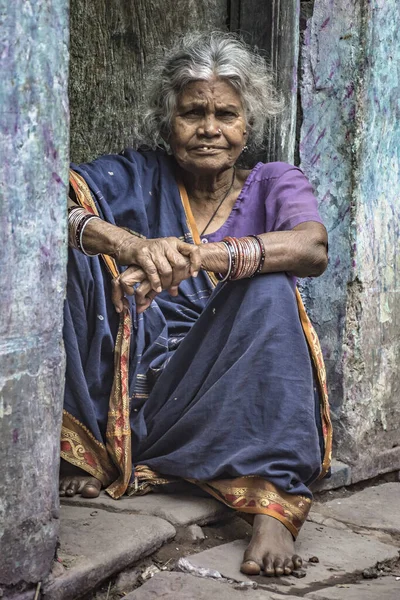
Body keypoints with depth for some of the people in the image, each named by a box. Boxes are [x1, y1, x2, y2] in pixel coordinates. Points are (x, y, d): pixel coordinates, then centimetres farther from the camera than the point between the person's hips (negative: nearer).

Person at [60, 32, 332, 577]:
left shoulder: (273, 184, 3)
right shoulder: (140, 177, 3)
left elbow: (313, 248, -21)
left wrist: (200, 256, -36)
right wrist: (128, 244, -37)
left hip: (223, 396, 0)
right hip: (126, 384, 1)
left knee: (269, 288, -26)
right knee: (69, 249, -16)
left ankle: (272, 505, -34)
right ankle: (89, 453, -18)